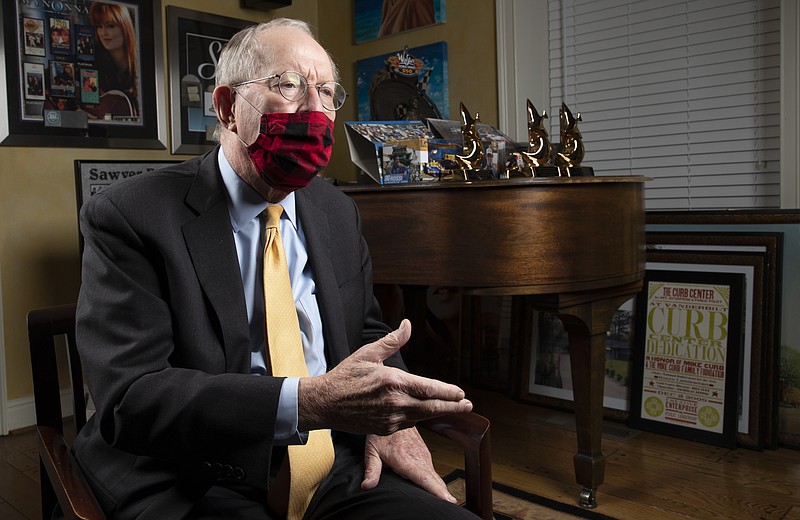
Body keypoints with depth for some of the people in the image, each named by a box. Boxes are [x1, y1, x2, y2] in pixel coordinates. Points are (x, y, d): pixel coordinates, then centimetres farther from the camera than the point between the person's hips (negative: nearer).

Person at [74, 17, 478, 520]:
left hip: (339, 468, 5)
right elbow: (130, 397, -16)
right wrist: (308, 401, -29)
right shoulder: (128, 217, -8)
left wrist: (392, 416, -3)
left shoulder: (339, 213, 10)